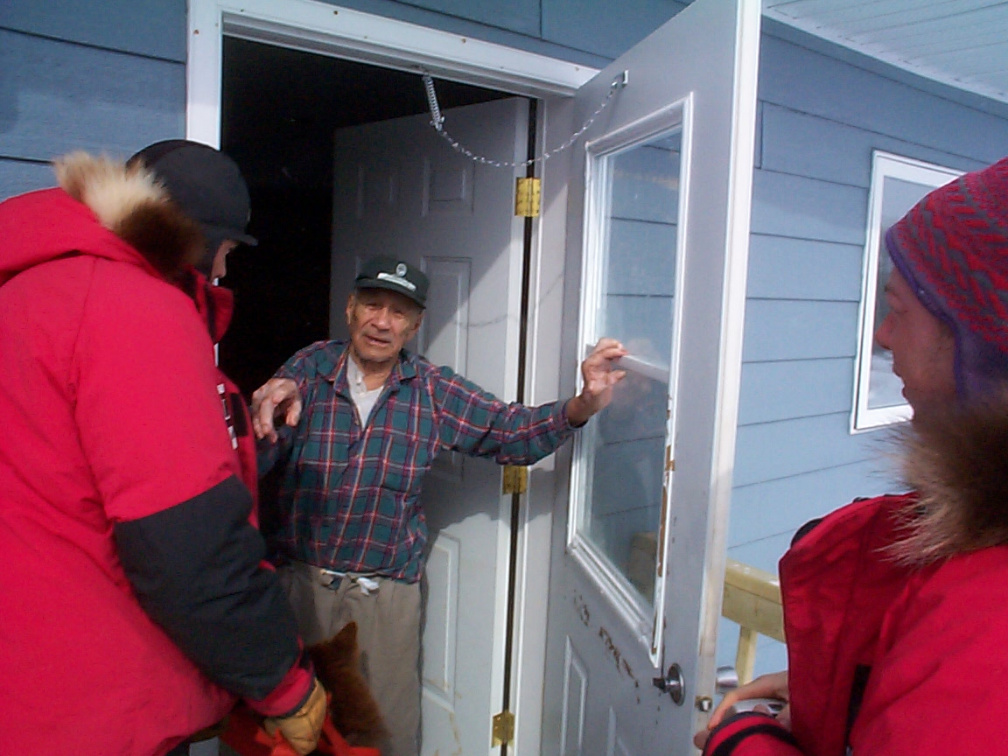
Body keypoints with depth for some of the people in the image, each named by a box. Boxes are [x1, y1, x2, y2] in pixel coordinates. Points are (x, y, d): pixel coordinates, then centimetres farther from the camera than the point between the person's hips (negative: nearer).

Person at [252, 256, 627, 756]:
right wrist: (267, 410, -41)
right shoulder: (308, 370, -6)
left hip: (387, 594, 1)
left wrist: (582, 406, -21)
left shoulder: (434, 392, -1)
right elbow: (257, 460, -17)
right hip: (304, 581, 0)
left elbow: (514, 432, -3)